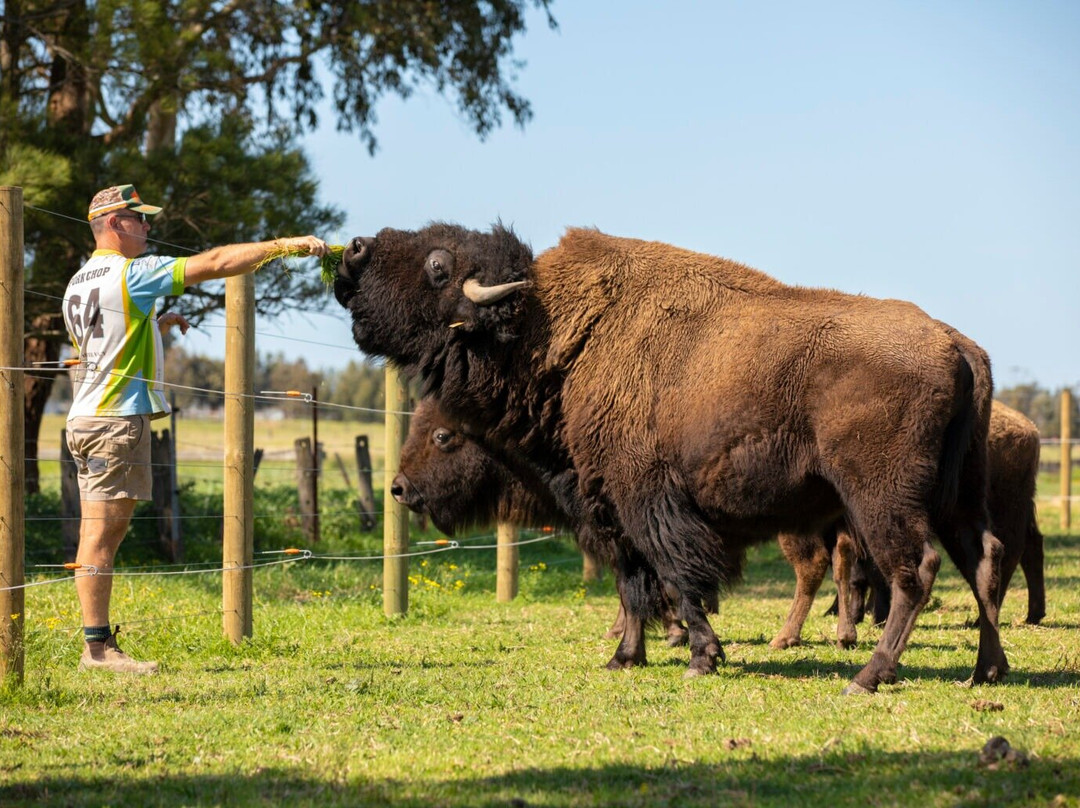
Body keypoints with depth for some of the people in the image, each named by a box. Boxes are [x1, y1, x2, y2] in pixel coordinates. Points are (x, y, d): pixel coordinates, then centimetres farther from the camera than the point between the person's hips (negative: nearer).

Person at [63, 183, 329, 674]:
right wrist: (284, 245, -9)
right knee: (102, 531, -9)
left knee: (98, 532, 7)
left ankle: (98, 643, 8)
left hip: (87, 419, 9)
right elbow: (215, 263, -13)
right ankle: (97, 646, -10)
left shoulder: (78, 285, 16)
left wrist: (156, 327, 24)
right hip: (117, 418, -9)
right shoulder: (130, 273, -10)